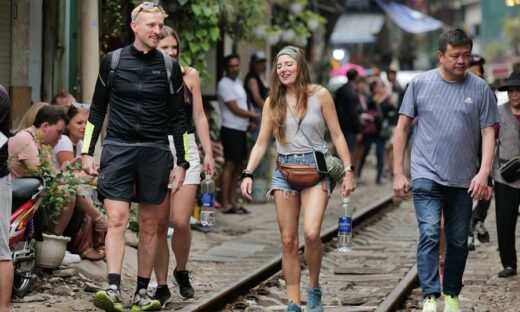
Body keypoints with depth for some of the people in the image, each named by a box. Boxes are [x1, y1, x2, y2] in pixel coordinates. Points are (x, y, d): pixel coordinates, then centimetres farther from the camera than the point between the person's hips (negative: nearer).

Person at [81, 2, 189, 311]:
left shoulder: (169, 67, 5)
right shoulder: (112, 61, 4)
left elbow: (178, 118, 8)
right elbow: (97, 109, 10)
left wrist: (181, 163, 3)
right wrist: (87, 151, 4)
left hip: (155, 151, 1)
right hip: (118, 148, -1)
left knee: (150, 226, 5)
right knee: (117, 220, -13)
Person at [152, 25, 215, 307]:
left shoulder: (189, 75, 7)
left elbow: (199, 116, 10)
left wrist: (208, 152, 5)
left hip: (185, 149, 1)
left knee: (181, 222, -9)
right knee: (159, 225, 1)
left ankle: (182, 272, 17)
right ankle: (162, 286, 10)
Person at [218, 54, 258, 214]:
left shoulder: (238, 83, 17)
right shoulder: (224, 84, -11)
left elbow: (245, 104, 24)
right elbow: (235, 109, -14)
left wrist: (250, 113, 2)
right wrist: (253, 115, -1)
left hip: (241, 130, 9)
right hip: (231, 130, -9)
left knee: (237, 167, 9)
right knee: (229, 166, -9)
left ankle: (233, 202, 13)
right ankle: (226, 204, -8)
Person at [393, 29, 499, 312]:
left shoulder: (480, 89, 1)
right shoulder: (420, 84, 0)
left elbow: (488, 133, 1)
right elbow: (402, 129, 5)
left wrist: (483, 173, -12)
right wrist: (398, 174, 2)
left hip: (463, 181, 2)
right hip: (427, 176, -2)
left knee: (458, 242, 11)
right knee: (429, 235, -16)